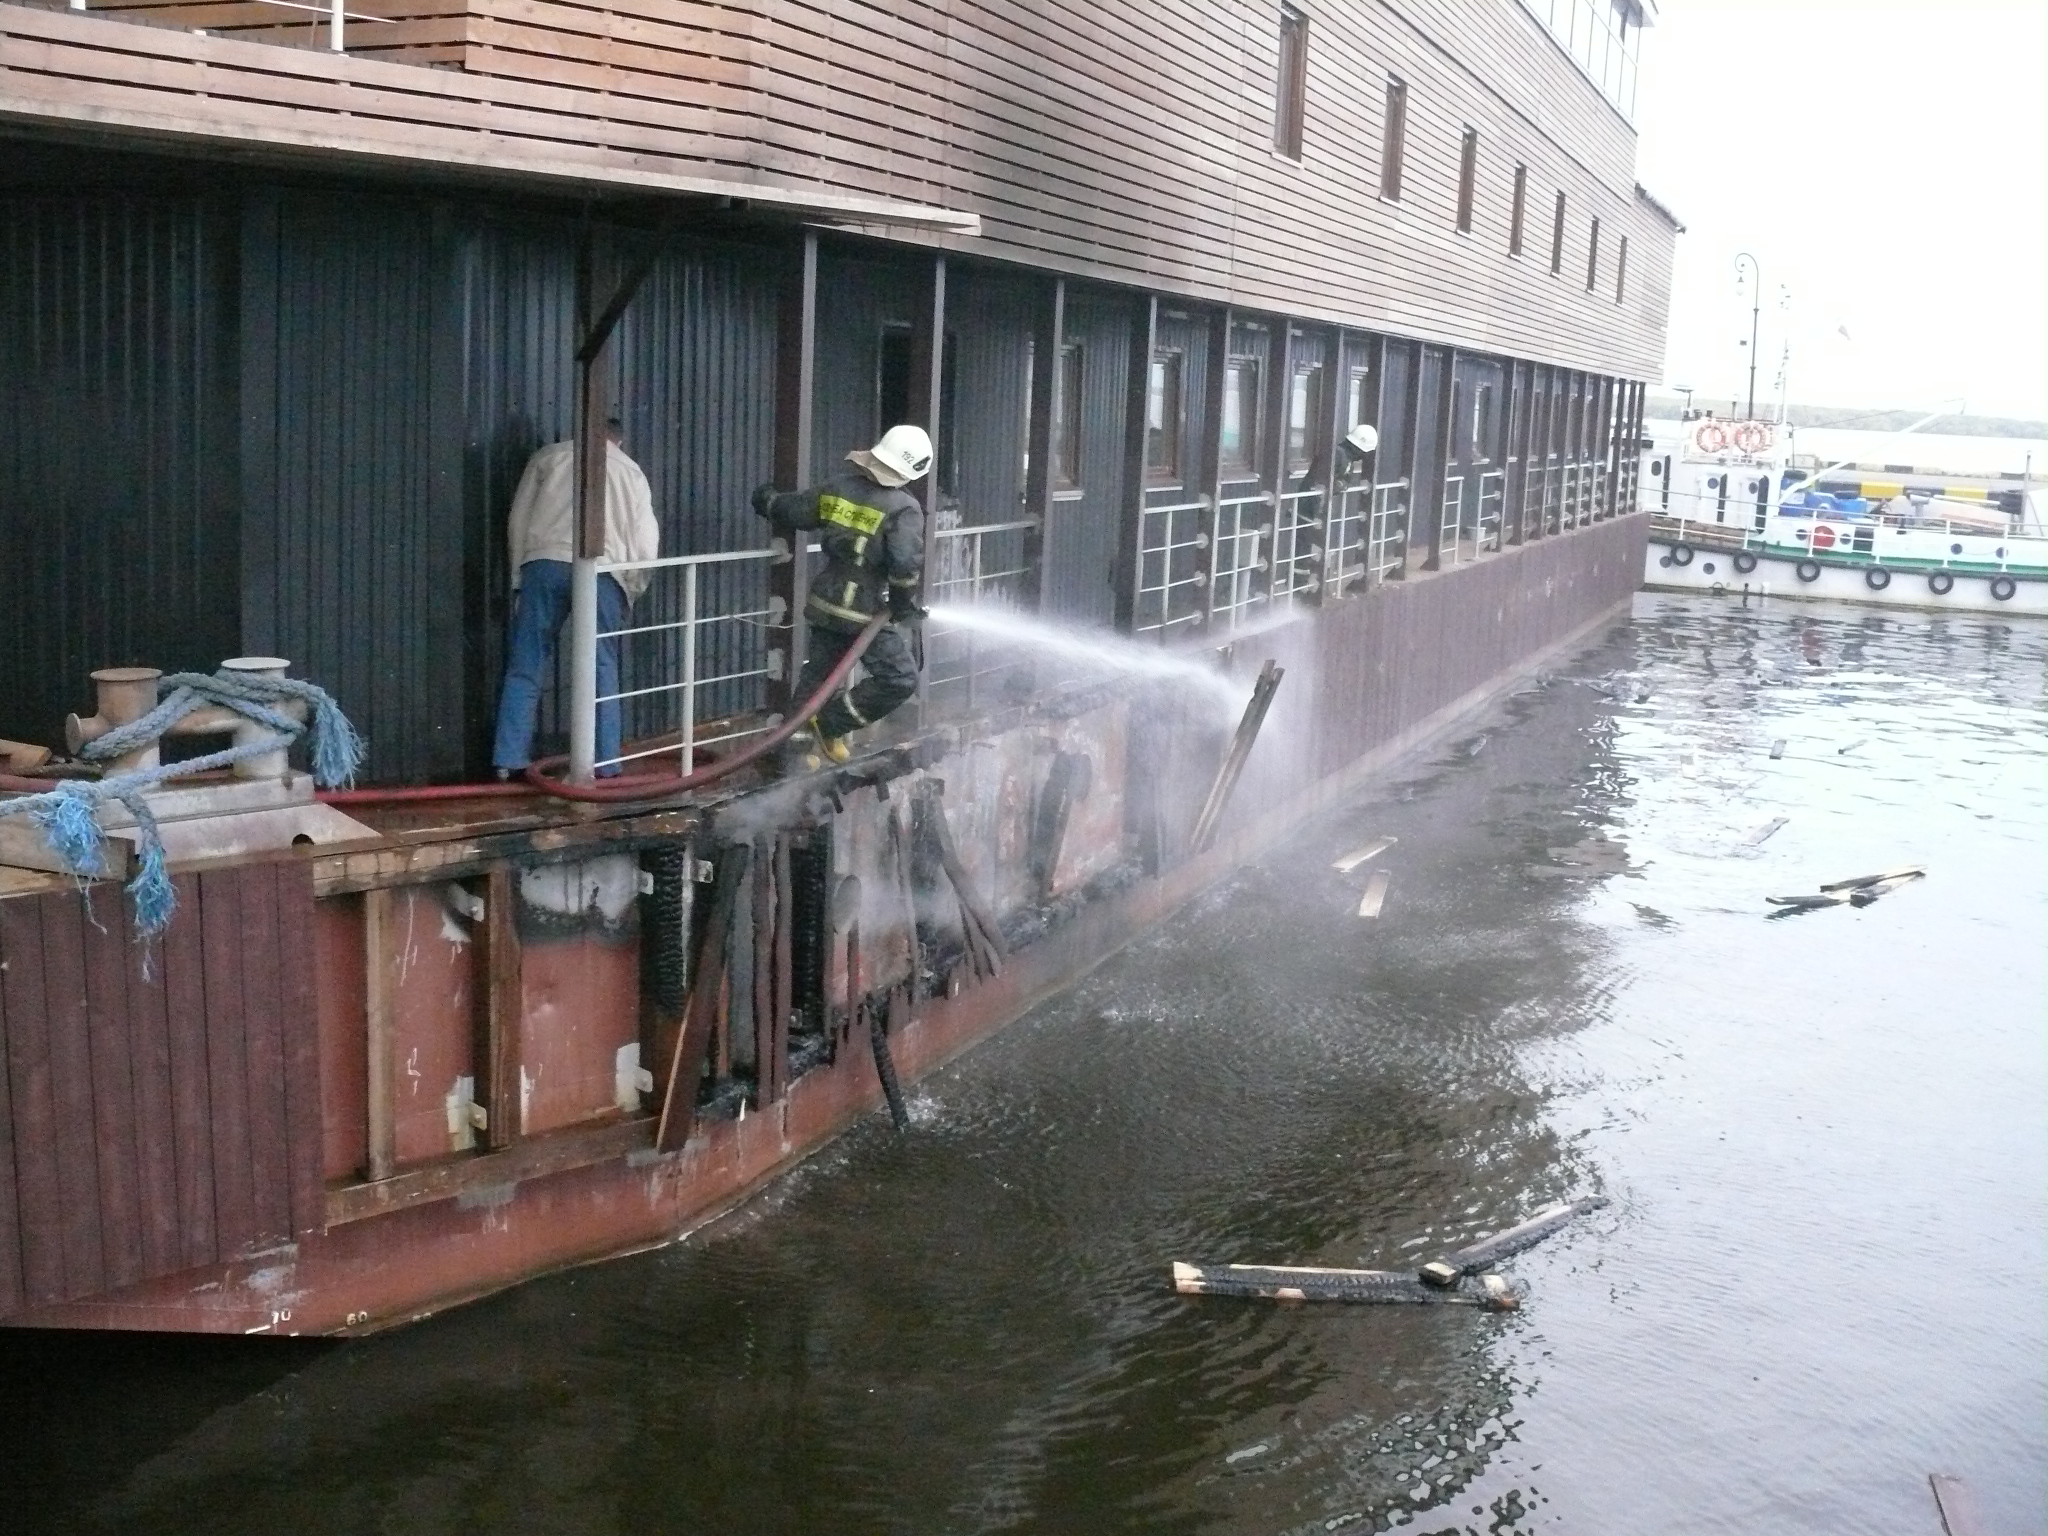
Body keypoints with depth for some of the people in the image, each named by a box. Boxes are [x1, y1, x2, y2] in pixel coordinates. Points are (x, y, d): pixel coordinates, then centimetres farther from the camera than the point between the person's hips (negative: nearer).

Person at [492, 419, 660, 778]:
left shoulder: (549, 456, 19)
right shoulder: (631, 471, 20)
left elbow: (517, 521, 14)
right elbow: (646, 544, 14)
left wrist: (519, 578, 18)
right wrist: (628, 595, 23)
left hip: (544, 563, 0)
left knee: (524, 668, 5)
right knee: (601, 671, 8)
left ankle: (509, 759, 2)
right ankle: (605, 762, 7)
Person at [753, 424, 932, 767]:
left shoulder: (837, 488, 2)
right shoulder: (903, 508, -15)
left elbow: (788, 511, 11)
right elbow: (907, 564, -25)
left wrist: (767, 499, 34)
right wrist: (903, 605, -8)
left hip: (827, 603, 7)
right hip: (868, 610, -7)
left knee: (816, 676, 18)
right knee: (900, 680, 2)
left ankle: (798, 747, 25)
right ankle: (829, 725, 4)